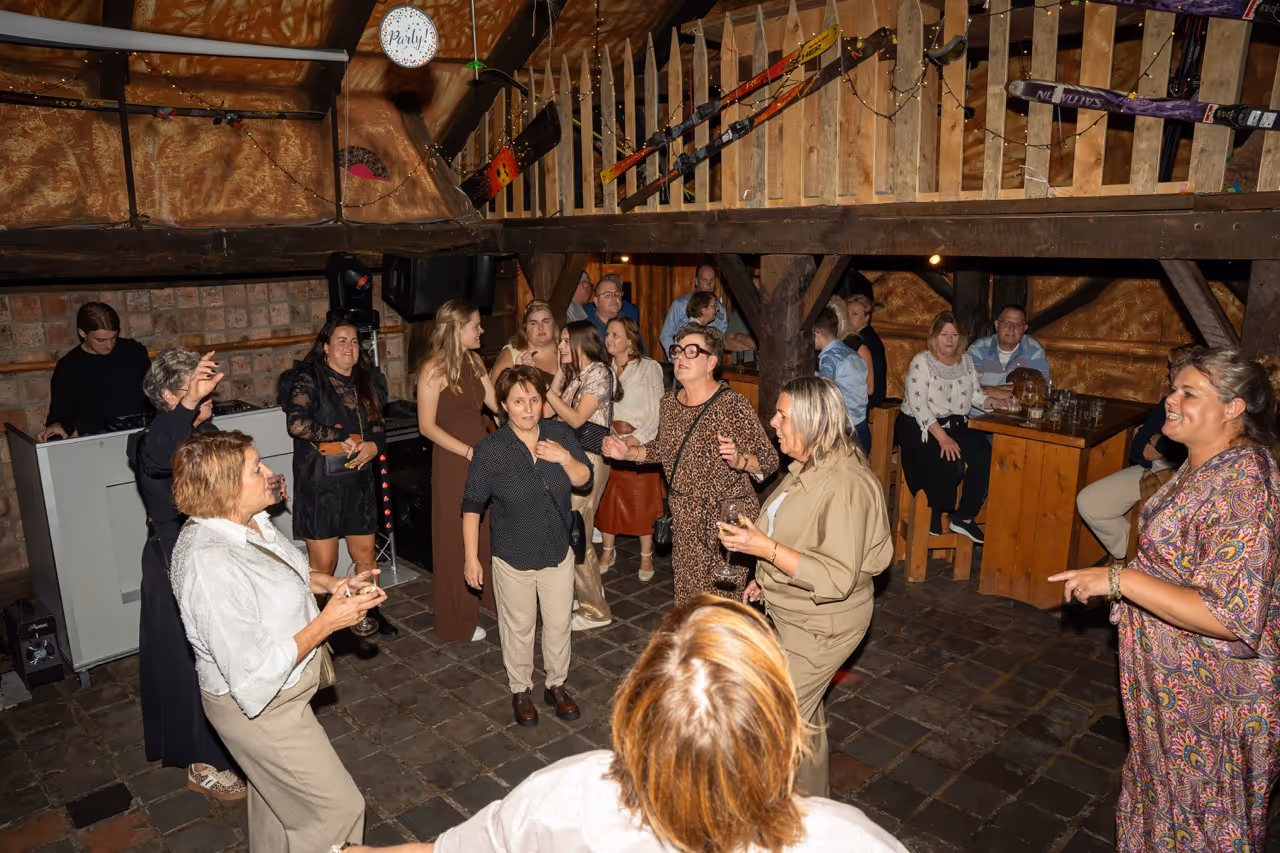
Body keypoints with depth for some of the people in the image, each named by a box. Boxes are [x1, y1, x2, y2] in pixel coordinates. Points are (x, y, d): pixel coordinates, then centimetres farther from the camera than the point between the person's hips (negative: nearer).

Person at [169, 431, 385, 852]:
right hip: (259, 706, -8)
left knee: (276, 793, 31)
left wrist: (330, 582, -4)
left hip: (282, 687, 9)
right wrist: (327, 622, -27)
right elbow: (254, 679, -32)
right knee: (337, 806, 6)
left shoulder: (249, 520, -9)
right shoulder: (210, 565, -36)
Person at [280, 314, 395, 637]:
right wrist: (342, 440, -17)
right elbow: (296, 422, -21)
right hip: (319, 484, -5)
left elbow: (378, 425, 15)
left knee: (365, 553, 12)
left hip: (359, 481, 5)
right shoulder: (309, 378, -7)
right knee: (323, 563, 0)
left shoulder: (367, 380, 11)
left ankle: (370, 611, 31)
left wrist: (373, 446, -7)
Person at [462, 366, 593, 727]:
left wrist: (566, 458, -22)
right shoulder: (490, 450, -15)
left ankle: (557, 685, 37)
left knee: (559, 623, 15)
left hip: (558, 551, 3)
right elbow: (472, 506, -8)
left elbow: (584, 480, -2)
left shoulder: (560, 433, -7)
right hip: (514, 557, -2)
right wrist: (471, 558, -7)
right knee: (519, 626, 14)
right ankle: (521, 690, 37)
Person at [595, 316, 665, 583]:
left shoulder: (649, 368, -4)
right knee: (607, 499, 9)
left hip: (641, 444, -4)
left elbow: (656, 411, -8)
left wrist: (637, 438, -17)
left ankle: (646, 557, 15)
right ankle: (608, 551, 26)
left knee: (643, 500, 3)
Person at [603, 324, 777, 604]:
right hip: (684, 521, 6)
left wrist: (738, 460, -33)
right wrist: (630, 452, 7)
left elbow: (770, 460, -15)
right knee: (685, 599, 18)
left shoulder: (732, 405, -17)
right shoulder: (669, 402, 3)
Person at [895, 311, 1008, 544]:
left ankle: (963, 517, -8)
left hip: (955, 426, 6)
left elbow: (976, 395, 8)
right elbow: (918, 405, -18)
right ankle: (934, 517, -6)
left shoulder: (966, 363, 11)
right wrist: (942, 437, -24)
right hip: (919, 427, -6)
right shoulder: (922, 362, -9)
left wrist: (993, 402, -15)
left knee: (985, 455, -20)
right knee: (946, 462, -31)